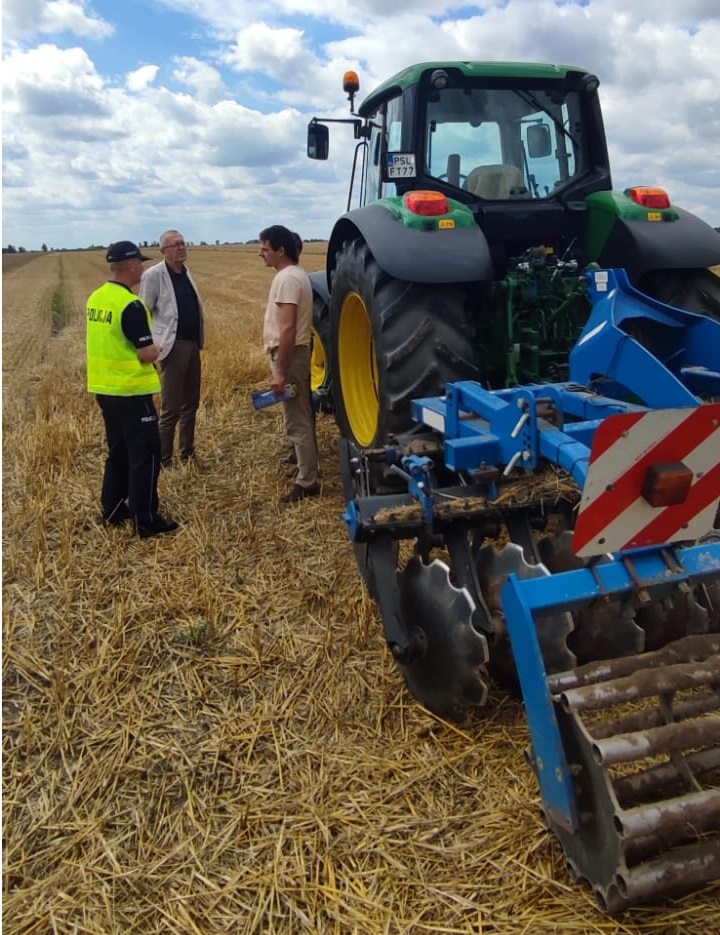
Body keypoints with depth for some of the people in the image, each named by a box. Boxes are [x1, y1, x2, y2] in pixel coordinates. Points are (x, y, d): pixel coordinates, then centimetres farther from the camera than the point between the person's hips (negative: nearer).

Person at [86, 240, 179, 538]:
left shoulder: (95, 299, 8)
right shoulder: (131, 305, -20)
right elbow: (147, 354, -20)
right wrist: (156, 348, 2)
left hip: (104, 388, 9)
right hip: (130, 391, -9)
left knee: (118, 451, 19)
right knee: (145, 453, 0)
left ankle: (112, 510, 26)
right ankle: (146, 520, 5)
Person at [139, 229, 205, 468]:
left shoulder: (185, 273, 12)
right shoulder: (154, 275, -9)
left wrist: (198, 340, 13)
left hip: (192, 344, 8)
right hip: (173, 346, -7)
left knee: (191, 404, 14)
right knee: (171, 408, -3)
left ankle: (187, 454, 27)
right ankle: (163, 460, 8)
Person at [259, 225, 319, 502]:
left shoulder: (287, 278, -19)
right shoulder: (296, 274, 13)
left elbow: (288, 329, -25)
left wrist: (280, 372, -25)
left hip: (289, 355, -11)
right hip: (296, 352, 11)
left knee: (297, 422, -5)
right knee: (302, 419, 18)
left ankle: (307, 482, 2)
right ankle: (307, 473, 30)